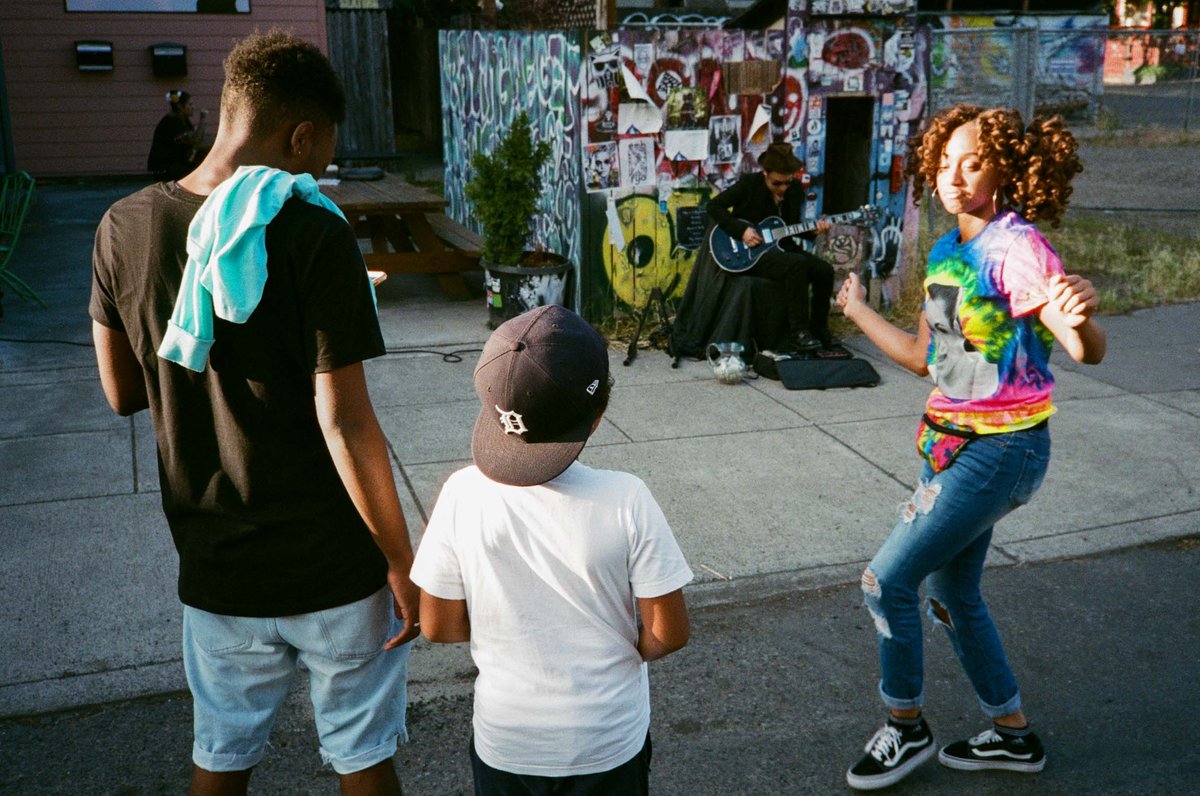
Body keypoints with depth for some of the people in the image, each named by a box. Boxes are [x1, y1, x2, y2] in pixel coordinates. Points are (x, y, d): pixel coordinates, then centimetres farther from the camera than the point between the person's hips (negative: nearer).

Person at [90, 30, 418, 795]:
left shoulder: (125, 227, -4)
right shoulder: (313, 234, -19)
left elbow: (124, 391, 6)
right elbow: (346, 425, -20)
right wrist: (402, 564, -10)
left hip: (216, 567, 4)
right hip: (336, 566, -4)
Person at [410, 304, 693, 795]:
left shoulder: (463, 495, -21)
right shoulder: (626, 501, -24)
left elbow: (439, 626, -10)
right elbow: (668, 633, -15)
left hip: (504, 742, 1)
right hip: (609, 745, -1)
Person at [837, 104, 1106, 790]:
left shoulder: (1016, 247, -18)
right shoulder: (946, 252, 7)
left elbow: (1089, 350, -26)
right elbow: (923, 355, 16)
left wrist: (1077, 318, -48)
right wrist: (860, 312, 27)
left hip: (1000, 449, -9)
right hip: (955, 444, 9)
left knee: (889, 580, -8)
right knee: (951, 594, 17)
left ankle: (907, 728, 14)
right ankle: (1014, 734, 35)